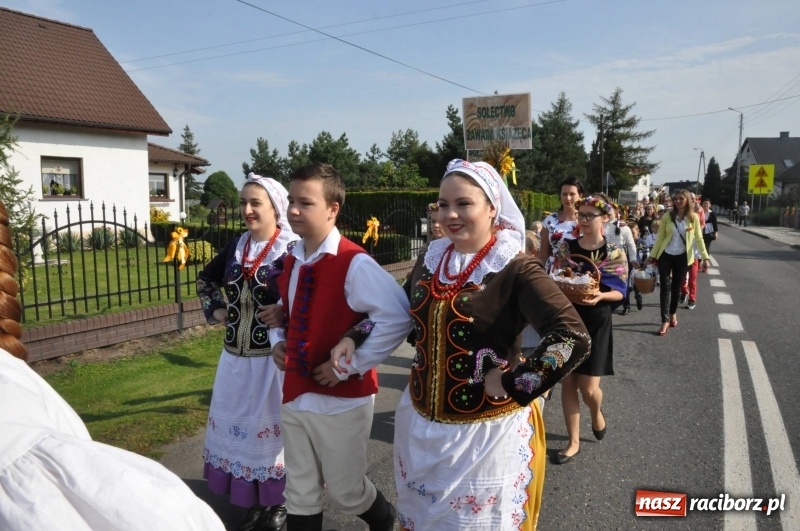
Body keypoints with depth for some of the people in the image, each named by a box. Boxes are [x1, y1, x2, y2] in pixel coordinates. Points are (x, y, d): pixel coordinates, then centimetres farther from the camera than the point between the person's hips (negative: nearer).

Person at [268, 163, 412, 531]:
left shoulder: (354, 263, -20)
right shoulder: (291, 262, 4)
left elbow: (398, 318, -25)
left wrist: (351, 365, -21)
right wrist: (278, 341, 1)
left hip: (342, 398, -6)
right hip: (294, 395, 6)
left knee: (345, 491, 13)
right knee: (300, 494, 17)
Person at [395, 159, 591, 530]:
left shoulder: (515, 268, -19)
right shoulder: (430, 260, 1)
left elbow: (573, 339, -29)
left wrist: (511, 384, -24)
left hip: (486, 431, -6)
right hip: (420, 423, 6)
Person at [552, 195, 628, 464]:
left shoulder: (614, 251, -5)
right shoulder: (567, 246, 2)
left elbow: (620, 291, -4)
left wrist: (600, 296, -23)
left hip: (596, 323, -2)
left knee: (588, 388, -3)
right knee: (567, 383, 6)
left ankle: (597, 413, 34)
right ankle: (574, 441, 22)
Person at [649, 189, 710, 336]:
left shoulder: (693, 217, -3)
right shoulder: (668, 216, -4)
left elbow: (699, 239, -1)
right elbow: (660, 237, 0)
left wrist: (705, 257, -7)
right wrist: (653, 254, 0)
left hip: (682, 257, 0)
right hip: (666, 255, 0)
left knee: (676, 287, 11)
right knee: (665, 287, -4)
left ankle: (673, 313, 33)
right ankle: (665, 321, -2)